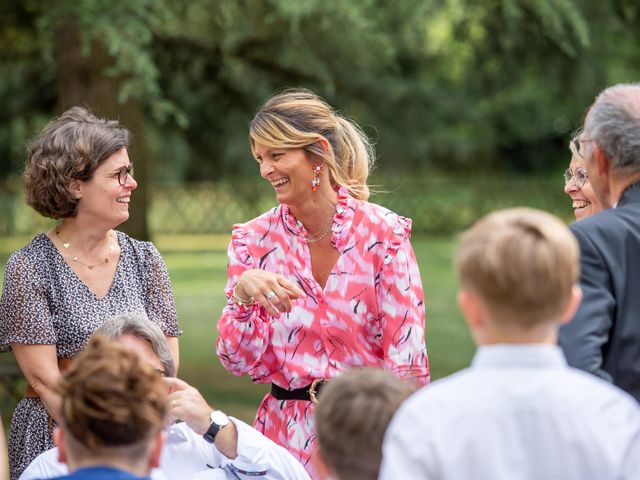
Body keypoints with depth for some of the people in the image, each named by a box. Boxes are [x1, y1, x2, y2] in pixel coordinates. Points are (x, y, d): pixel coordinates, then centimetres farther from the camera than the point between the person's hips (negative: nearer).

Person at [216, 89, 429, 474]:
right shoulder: (254, 240, 4)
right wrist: (244, 293, -16)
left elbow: (407, 357, -6)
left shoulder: (385, 234, -5)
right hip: (287, 436, 2)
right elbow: (241, 361, 1)